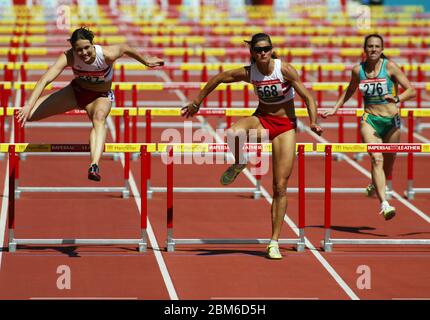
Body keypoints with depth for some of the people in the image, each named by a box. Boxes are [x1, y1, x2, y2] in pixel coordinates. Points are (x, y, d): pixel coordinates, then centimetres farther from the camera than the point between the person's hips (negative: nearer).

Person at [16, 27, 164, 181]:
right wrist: (29, 105, -50)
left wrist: (145, 60, 10)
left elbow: (124, 48, -8)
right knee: (28, 114, -6)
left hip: (101, 97, -2)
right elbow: (45, 80, -38)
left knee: (99, 118, -39)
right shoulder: (69, 57, -30)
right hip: (75, 91, 2)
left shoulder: (107, 54, -31)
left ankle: (94, 166, -61)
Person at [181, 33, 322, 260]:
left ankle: (274, 242, 5)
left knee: (280, 187, -4)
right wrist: (196, 104, 10)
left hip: (285, 125, -1)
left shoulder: (285, 70, -16)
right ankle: (238, 165, -1)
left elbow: (307, 97, -11)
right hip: (262, 119, 1)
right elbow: (218, 79, 5)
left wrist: (313, 122, -26)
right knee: (234, 133, -36)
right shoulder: (248, 73, -9)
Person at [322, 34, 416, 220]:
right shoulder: (358, 70, 2)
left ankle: (375, 186, 45)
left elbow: (411, 91, -8)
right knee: (376, 159, -19)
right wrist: (335, 109, 19)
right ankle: (384, 204, -29)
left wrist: (397, 99, -26)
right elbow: (350, 91, 22)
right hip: (370, 120, 0)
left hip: (391, 121, 0)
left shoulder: (389, 66, -7)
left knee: (388, 162, 12)